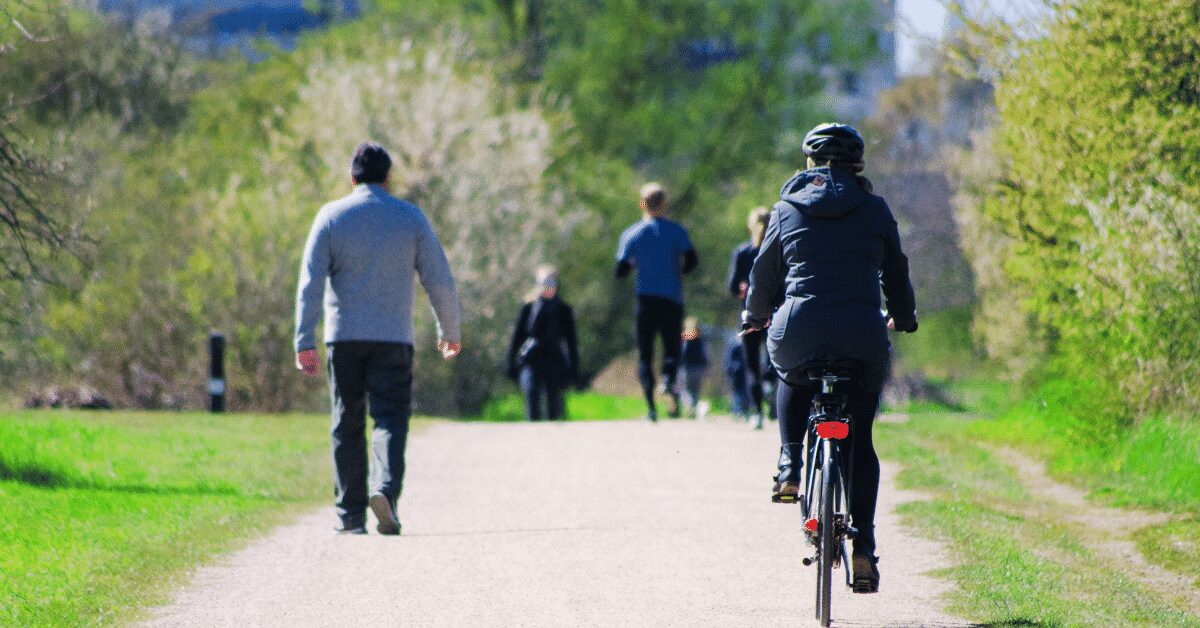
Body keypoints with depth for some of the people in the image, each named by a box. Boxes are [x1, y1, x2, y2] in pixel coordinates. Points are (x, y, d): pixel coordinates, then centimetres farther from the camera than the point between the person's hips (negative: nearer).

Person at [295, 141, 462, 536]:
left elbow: (310, 284, -5)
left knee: (347, 426, 8)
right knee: (390, 419, -2)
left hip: (343, 338, 1)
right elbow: (440, 281, 3)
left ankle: (351, 515, 8)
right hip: (393, 339, -1)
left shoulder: (331, 217, 2)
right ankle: (386, 489, -28)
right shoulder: (410, 218, 3)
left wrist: (304, 341, -7)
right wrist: (449, 331, 17)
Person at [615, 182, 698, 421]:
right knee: (672, 349, 9)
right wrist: (678, 271, 12)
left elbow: (621, 272, -1)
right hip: (672, 300, 0)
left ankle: (651, 405, -10)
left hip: (645, 300, 0)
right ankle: (669, 380, -25)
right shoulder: (677, 231, 1)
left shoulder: (631, 234, 2)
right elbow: (692, 260, -9)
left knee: (645, 355, 5)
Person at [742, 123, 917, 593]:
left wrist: (755, 315, 38)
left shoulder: (787, 210, 9)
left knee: (793, 378, 36)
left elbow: (765, 272, 18)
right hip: (862, 337, 0)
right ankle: (863, 546, 0)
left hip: (799, 331, 0)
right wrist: (903, 318, 39)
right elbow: (896, 273, 19)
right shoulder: (875, 211, 9)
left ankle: (789, 468, 16)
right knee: (860, 439, 11)